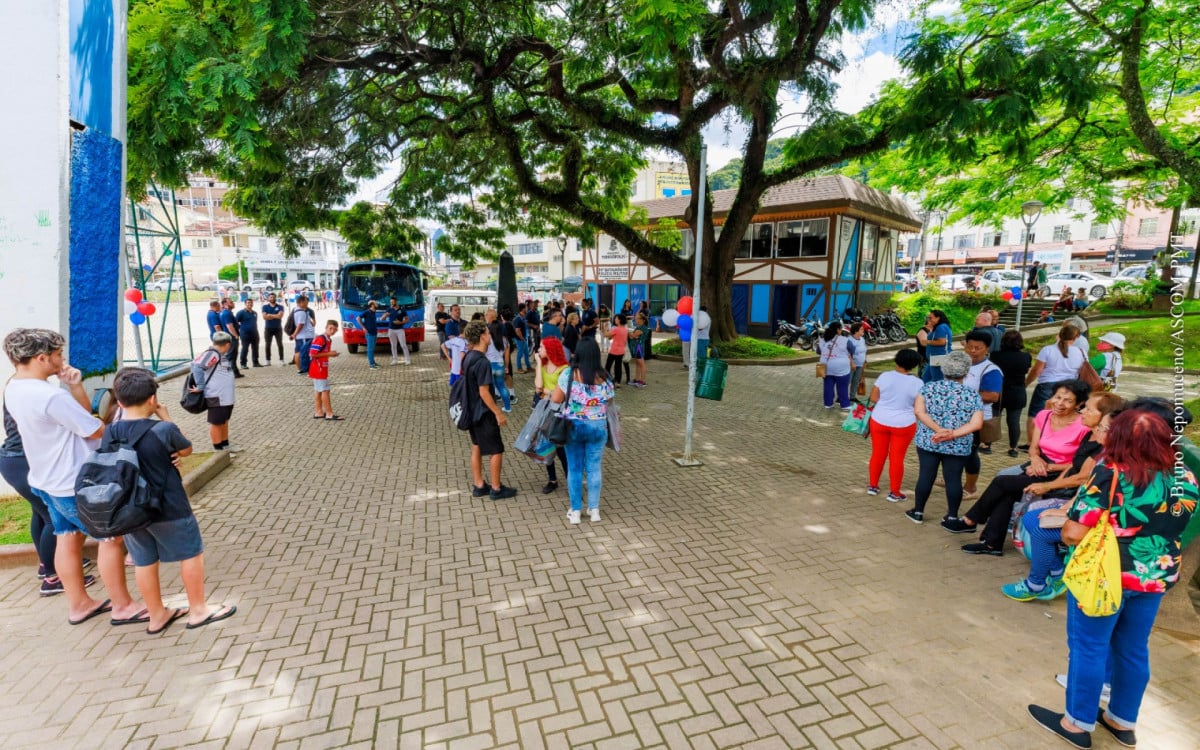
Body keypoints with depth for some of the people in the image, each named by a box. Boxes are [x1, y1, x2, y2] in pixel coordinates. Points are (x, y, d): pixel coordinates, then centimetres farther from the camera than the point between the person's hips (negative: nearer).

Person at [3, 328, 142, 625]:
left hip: (47, 480, 9)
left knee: (68, 539, 19)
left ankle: (79, 604, 32)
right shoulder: (50, 395, -30)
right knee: (111, 539, 3)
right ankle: (123, 607, 13)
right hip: (77, 483, -9)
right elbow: (95, 430, -20)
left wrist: (75, 386, -8)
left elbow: (82, 412, 7)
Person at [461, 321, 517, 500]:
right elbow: (484, 392, -23)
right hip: (483, 413, -9)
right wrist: (498, 413, -18)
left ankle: (478, 486, 26)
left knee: (476, 448, 16)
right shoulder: (482, 362, -24)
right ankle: (496, 489, 13)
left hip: (472, 411, 9)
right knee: (496, 450, 3)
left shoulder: (468, 357, 4)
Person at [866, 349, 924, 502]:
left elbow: (873, 398, -4)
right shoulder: (917, 383, -10)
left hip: (879, 420, 1)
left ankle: (872, 485, 24)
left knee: (878, 454, 14)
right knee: (897, 458, 7)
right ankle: (894, 493, 14)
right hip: (903, 424, -1)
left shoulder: (885, 376, -9)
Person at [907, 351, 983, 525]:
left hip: (927, 442, 1)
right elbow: (976, 424, -12)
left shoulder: (929, 387, -2)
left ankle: (918, 512, 19)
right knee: (953, 479, 9)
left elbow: (918, 411, -13)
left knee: (926, 475, 9)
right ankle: (952, 515, 19)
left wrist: (938, 430, -16)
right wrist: (952, 434, -16)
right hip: (958, 446, -1)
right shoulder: (972, 395, -4)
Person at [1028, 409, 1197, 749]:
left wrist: (1067, 526, -1)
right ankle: (1123, 722, 35)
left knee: (1088, 648, 8)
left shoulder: (1110, 474, -21)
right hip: (1158, 576, 7)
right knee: (1133, 649, 20)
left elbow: (1073, 533, -23)